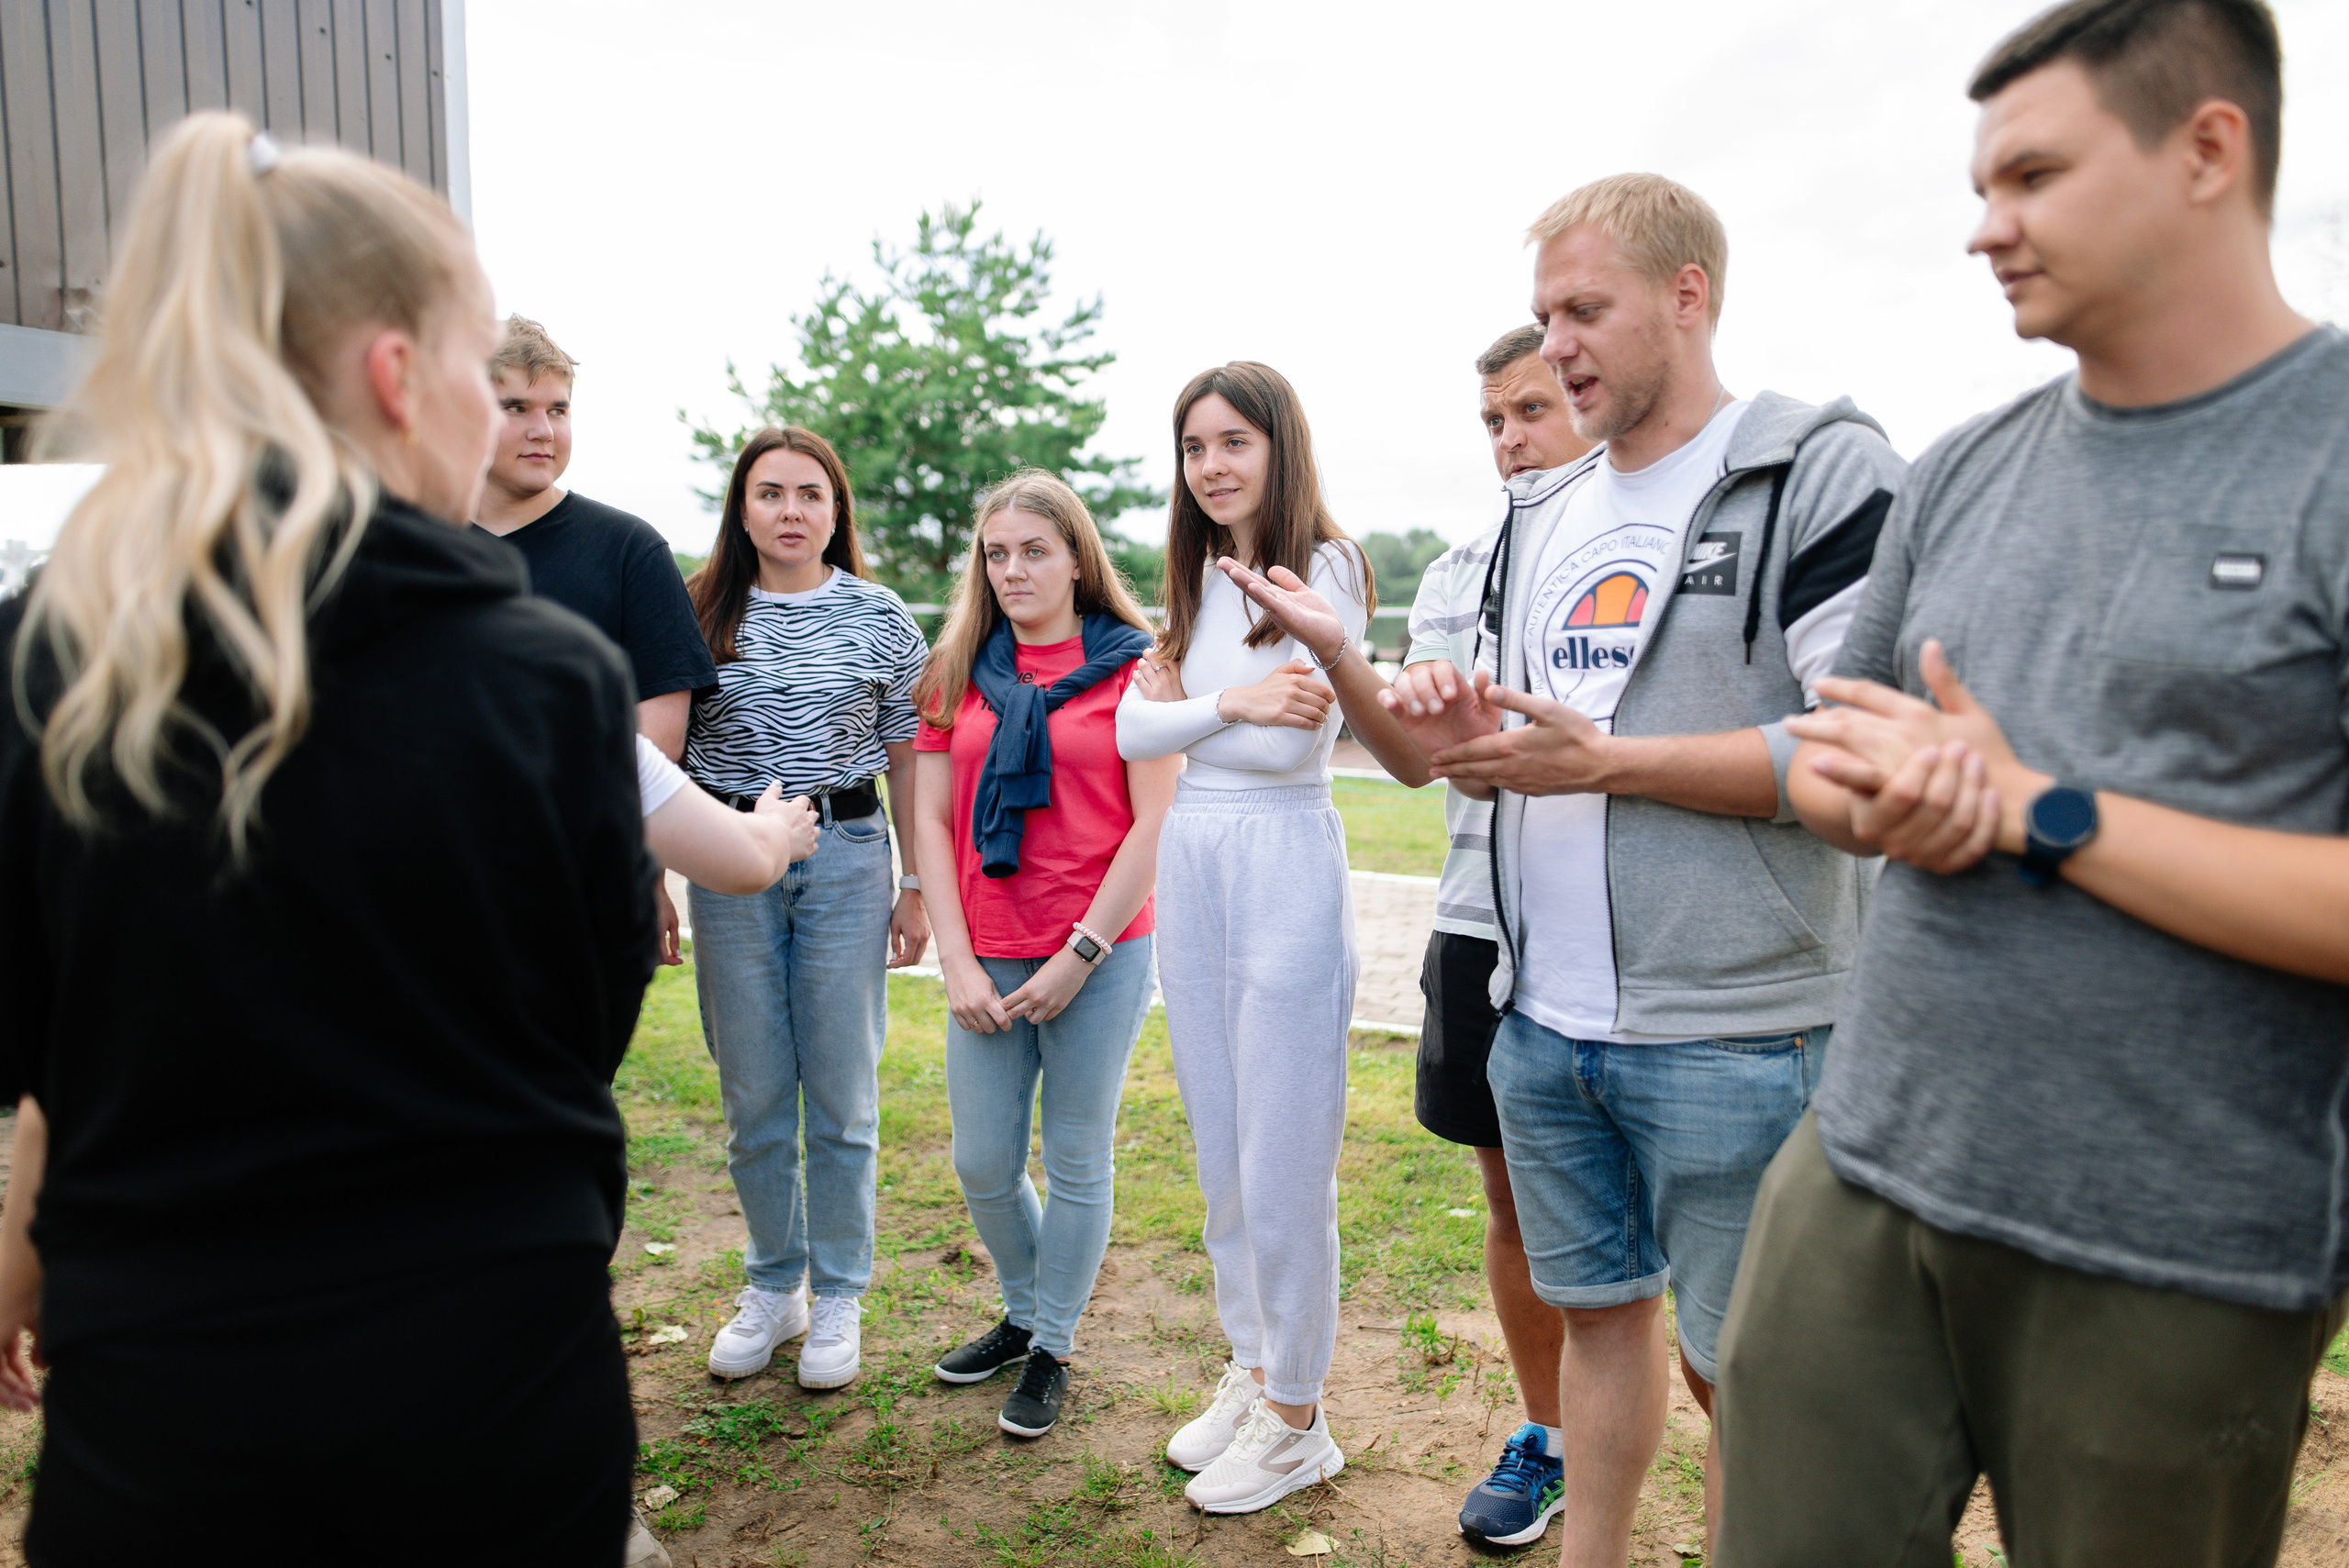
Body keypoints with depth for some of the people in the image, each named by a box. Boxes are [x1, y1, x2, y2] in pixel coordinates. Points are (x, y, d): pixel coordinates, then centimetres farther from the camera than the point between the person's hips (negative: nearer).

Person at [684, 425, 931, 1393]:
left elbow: (906, 760, 6)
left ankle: (838, 1299, 21)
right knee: (753, 1094, 10)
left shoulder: (880, 618, 2)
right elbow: (662, 751, 7)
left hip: (845, 855, -1)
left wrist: (919, 887, 3)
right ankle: (772, 1286, 28)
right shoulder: (701, 613, 3)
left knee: (841, 1095, 5)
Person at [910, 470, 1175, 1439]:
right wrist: (957, 961, -4)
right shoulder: (958, 671, 8)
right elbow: (931, 819, 5)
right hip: (987, 964, 4)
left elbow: (1156, 824, -8)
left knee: (1076, 1161, 8)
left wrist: (1080, 954, -10)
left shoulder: (1132, 665, -4)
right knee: (982, 1165, 12)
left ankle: (1053, 1349, 28)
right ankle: (1024, 1312, 38)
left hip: (1100, 957, -4)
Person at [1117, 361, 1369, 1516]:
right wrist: (1229, 704, -15)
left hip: (1286, 867, -7)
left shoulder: (1327, 569, -6)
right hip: (1189, 866, 7)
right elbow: (1132, 735, 1)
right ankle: (1251, 1368, 32)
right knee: (1217, 1152, 15)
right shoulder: (1197, 582, 13)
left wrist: (1184, 707, -5)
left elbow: (1291, 741, -15)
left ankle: (1296, 1415, 18)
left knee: (1283, 1160, 1)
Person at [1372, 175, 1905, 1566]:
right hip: (1541, 1015, 7)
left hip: (1731, 1030, -6)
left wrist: (1602, 760, -19)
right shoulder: (1543, 514, 14)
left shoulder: (1823, 470, -8)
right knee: (1599, 1307, 19)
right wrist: (1457, 734, -3)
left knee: (1736, 1362, 7)